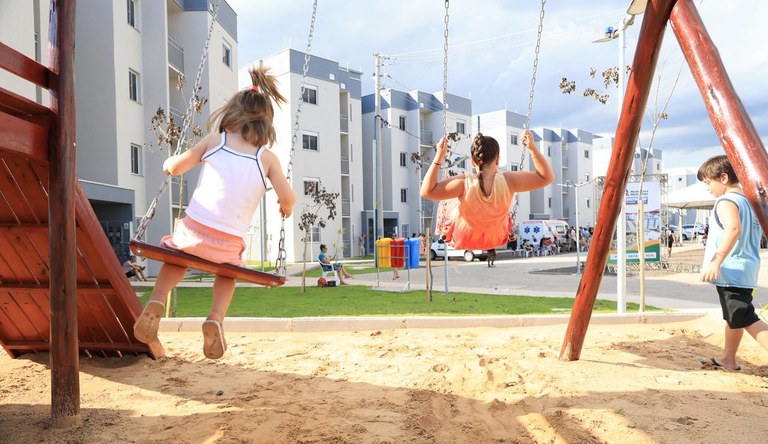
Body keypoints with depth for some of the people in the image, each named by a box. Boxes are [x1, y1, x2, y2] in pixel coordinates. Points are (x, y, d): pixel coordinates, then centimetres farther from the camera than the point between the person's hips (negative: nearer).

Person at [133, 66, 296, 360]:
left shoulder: (214, 141, 5)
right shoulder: (267, 158, 3)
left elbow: (174, 167, 3)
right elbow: (288, 198, -5)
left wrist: (170, 161, 26)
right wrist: (285, 206, 18)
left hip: (194, 230, 1)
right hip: (230, 243, 0)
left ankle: (157, 300, 8)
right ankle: (216, 317, 5)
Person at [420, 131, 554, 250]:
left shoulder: (464, 183, -34)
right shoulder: (508, 181, -31)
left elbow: (426, 191, -28)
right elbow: (547, 177, -21)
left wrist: (439, 157, -30)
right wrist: (533, 148, -25)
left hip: (464, 241, -1)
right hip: (497, 240, 1)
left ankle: (446, 236, 51)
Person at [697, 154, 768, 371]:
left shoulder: (726, 201, -15)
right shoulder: (750, 200, 14)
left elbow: (733, 229, -33)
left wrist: (716, 261, -37)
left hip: (730, 272, -10)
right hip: (746, 271, 10)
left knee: (746, 319, -13)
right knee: (733, 316, 21)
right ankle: (728, 358, 32)